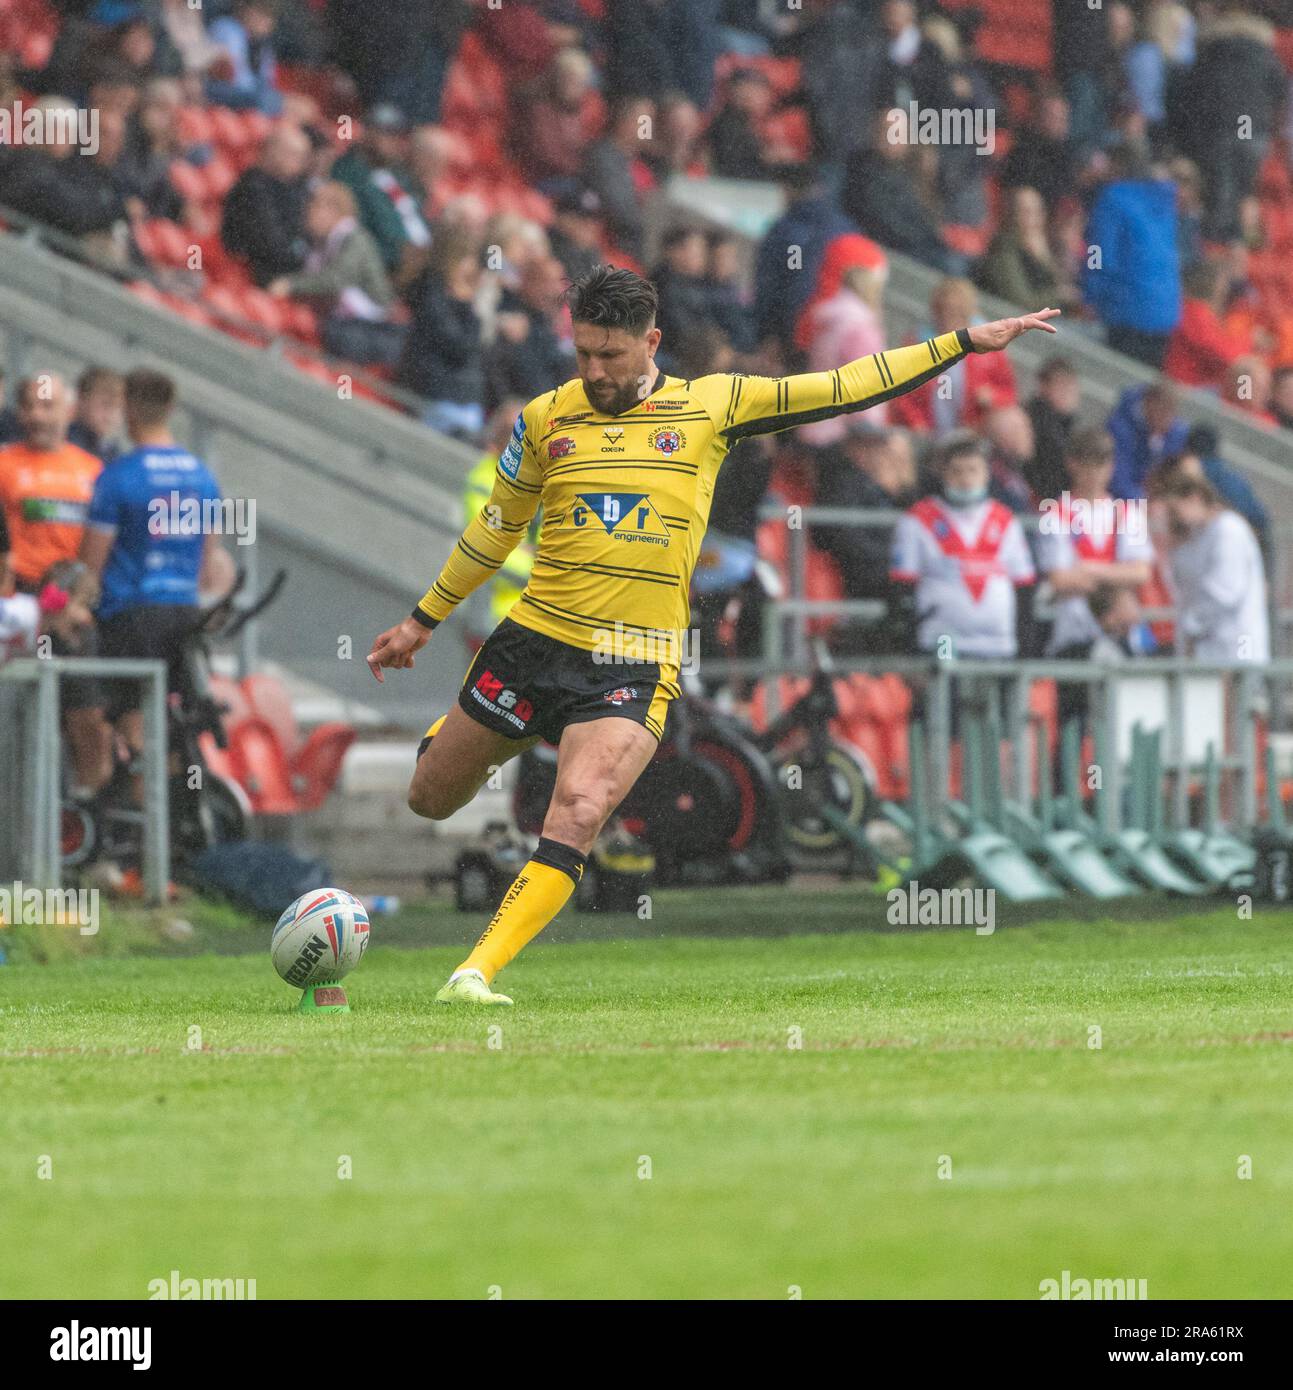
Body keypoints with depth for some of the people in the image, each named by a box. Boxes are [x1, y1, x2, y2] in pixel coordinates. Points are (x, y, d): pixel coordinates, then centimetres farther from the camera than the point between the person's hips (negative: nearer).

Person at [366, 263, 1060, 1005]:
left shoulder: (712, 407, 1)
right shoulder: (546, 418, 4)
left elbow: (841, 388, 6)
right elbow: (499, 526, 18)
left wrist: (964, 343, 5)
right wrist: (423, 620, 24)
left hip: (634, 665, -2)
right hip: (534, 640, 2)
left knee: (578, 817, -24)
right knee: (432, 800, 13)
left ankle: (478, 971, -22)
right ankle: (450, 736, 50)